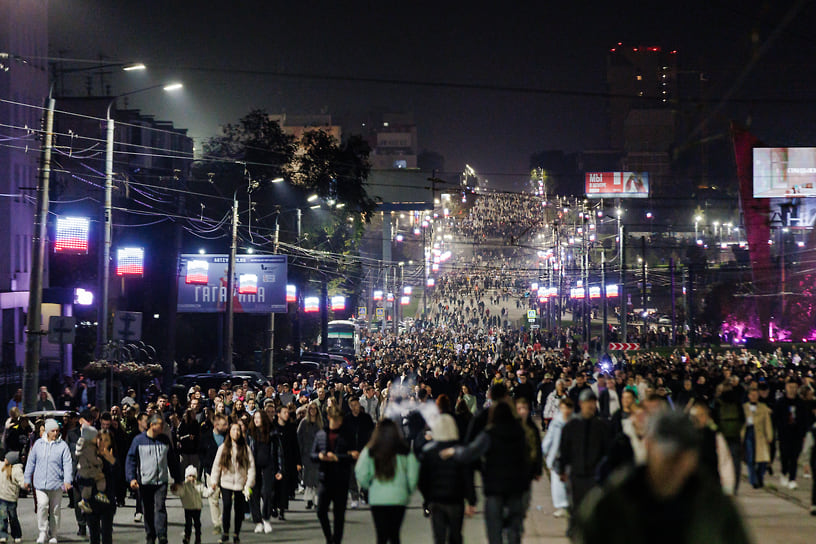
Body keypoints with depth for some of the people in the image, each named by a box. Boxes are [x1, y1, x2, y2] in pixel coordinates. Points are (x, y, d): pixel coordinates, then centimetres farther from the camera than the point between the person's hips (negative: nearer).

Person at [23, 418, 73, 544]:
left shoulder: (62, 445, -1)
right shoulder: (38, 444, 6)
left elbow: (67, 464, -5)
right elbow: (31, 462, 14)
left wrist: (67, 480, -17)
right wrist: (27, 479, 15)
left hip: (57, 484, -1)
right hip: (40, 483, 1)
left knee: (55, 509, 7)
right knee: (42, 505, -16)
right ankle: (43, 532, -4)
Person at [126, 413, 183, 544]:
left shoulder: (165, 440, 8)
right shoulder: (139, 440, -1)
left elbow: (173, 461, 15)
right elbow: (131, 459, 1)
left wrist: (177, 480, 16)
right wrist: (132, 478, -10)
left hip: (161, 481, 0)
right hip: (144, 482, 0)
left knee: (160, 508, -13)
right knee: (148, 511, 7)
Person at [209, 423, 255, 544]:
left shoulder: (245, 448, 2)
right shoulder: (223, 448, 5)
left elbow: (251, 466, 0)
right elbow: (216, 465, 9)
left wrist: (249, 483, -7)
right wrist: (214, 481, 4)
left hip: (241, 483, 0)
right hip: (226, 483, 0)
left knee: (239, 509, 3)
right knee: (226, 506, -14)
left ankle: (236, 534, 18)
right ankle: (225, 532, 0)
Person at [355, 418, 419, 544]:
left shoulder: (369, 451, -3)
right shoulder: (404, 451, -4)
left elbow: (360, 474, -4)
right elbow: (413, 474, -3)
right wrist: (409, 491, 13)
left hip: (377, 499, -1)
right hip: (399, 498, 1)